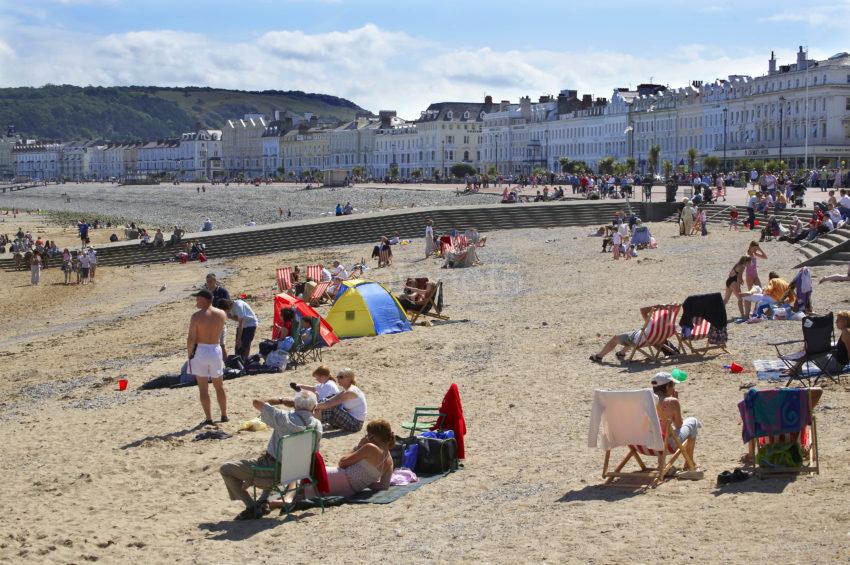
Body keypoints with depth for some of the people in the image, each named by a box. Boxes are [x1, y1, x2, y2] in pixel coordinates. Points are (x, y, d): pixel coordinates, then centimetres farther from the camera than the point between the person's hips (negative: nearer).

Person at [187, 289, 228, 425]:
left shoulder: (197, 316, -13)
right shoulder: (222, 314, -1)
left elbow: (191, 339, -14)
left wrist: (189, 355, -2)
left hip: (200, 351, -4)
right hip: (215, 350, 4)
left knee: (203, 388, 5)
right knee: (219, 386, 18)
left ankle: (209, 419, 6)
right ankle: (224, 416, 24)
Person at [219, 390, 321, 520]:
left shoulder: (284, 418, -22)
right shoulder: (317, 425, -8)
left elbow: (257, 402, -14)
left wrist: (282, 401, -3)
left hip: (273, 472, -6)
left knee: (225, 469, 7)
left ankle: (251, 507, 3)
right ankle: (264, 501, 27)